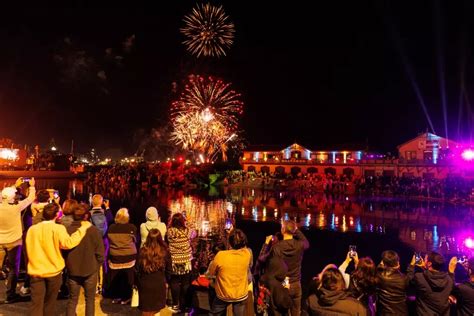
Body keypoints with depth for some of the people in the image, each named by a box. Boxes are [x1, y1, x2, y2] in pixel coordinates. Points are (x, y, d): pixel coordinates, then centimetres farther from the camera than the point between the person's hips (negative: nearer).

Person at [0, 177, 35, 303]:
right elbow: (31, 198, -8)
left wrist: (15, 185, 21)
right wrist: (32, 186, 7)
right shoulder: (16, 208, -20)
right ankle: (10, 295, 14)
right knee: (13, 269, 7)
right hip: (14, 241, -4)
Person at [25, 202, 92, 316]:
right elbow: (68, 243, -31)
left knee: (36, 304, 5)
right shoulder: (58, 228, -15)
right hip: (53, 271, -2)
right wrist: (83, 228, -25)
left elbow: (29, 249, 11)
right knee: (49, 303, 17)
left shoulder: (32, 229, 0)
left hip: (36, 271, 3)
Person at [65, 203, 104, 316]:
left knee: (72, 300, 17)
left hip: (73, 271, 2)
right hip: (90, 271, -1)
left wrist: (68, 265, 15)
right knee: (90, 299, 15)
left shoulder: (67, 230, -13)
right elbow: (100, 253, -12)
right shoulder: (94, 230, -17)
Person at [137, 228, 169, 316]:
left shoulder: (142, 251, -14)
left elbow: (138, 269, -6)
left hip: (145, 283, 0)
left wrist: (138, 282, 8)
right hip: (159, 283, 0)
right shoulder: (164, 251, -13)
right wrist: (165, 280, 12)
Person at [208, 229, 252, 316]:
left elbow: (210, 273, -12)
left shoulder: (220, 255, -29)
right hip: (241, 295, 2)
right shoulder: (247, 254, -21)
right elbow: (243, 246, 5)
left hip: (223, 295, -2)